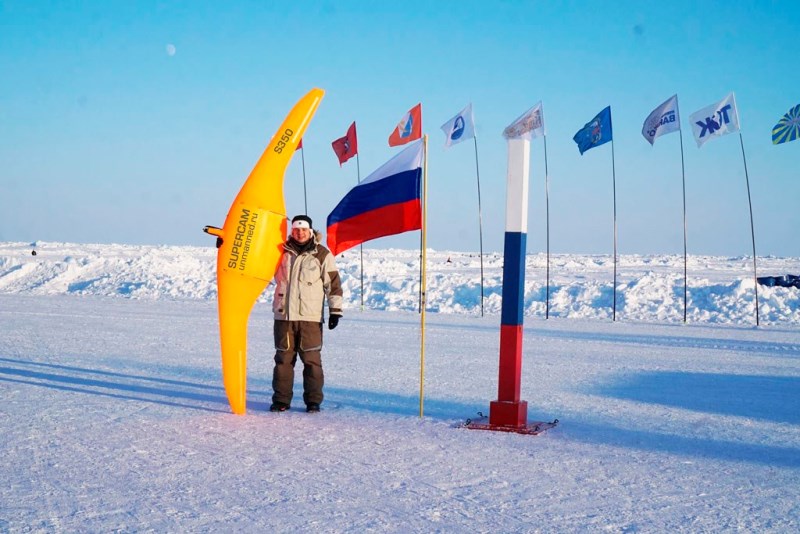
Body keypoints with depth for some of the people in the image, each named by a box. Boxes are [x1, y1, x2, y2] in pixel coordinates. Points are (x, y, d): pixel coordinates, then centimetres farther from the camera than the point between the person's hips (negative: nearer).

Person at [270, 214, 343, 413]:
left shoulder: (322, 254, 2)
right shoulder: (282, 251, 10)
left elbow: (333, 283, 3)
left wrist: (335, 310, -2)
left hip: (311, 316, -3)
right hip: (283, 315, 3)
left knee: (311, 359, -3)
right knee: (283, 358, 6)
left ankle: (313, 400, 4)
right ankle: (281, 399, 13)